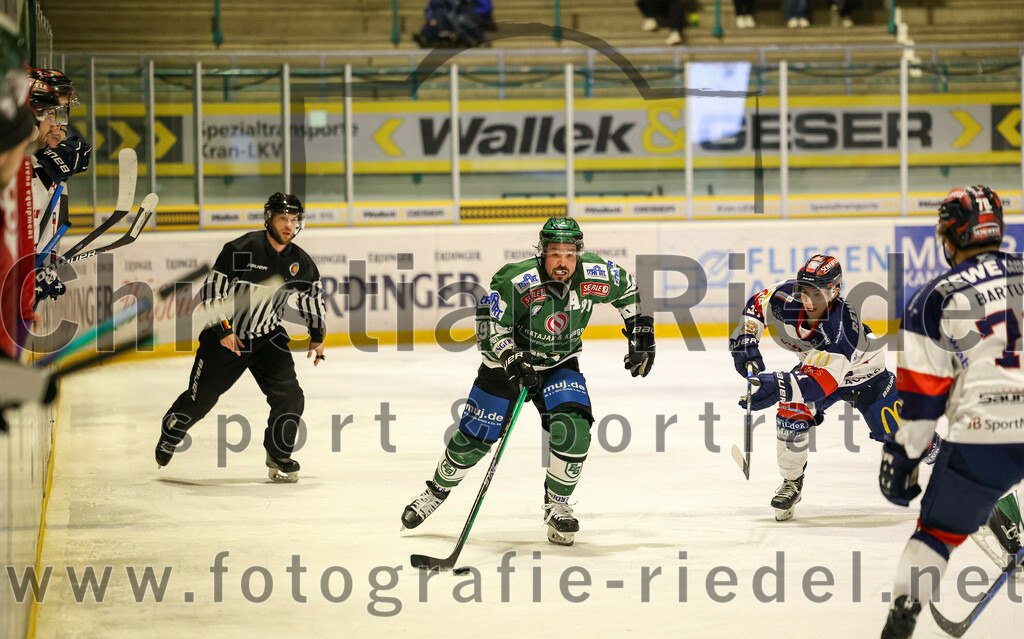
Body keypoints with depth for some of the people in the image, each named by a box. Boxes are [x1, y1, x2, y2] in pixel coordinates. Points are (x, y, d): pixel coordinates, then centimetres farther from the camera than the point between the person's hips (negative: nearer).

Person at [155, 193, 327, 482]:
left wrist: (317, 336, 11)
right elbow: (213, 288, -17)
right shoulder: (241, 250, -20)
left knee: (289, 397, -11)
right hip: (225, 336, -4)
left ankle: (278, 455, 8)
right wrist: (223, 330, -20)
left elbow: (313, 296, 15)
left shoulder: (301, 263, -3)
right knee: (202, 396, 2)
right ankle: (170, 434, 30)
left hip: (268, 338, 4)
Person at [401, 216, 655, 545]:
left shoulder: (594, 276, -20)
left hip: (560, 364, 2)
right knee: (474, 438, 2)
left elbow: (628, 288, 1)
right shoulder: (516, 281, -31)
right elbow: (490, 328, -23)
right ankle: (436, 492, 30)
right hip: (509, 359, -2)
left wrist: (641, 333, 0)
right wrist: (514, 362, -35)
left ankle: (557, 505, 1)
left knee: (574, 429, -20)